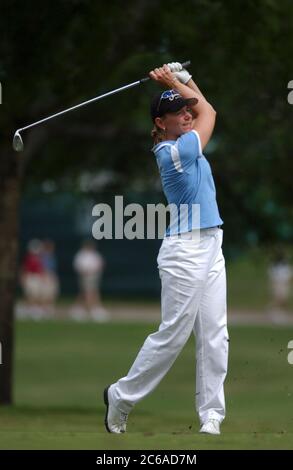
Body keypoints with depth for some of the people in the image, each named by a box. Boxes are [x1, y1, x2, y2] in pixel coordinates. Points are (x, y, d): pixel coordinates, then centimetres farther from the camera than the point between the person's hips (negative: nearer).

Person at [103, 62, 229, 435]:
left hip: (210, 249, 9)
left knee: (214, 334, 3)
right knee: (173, 334, -4)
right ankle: (121, 396, 11)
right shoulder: (176, 152, -15)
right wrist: (174, 82, 8)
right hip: (185, 250, -9)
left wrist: (182, 79, 12)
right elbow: (209, 112, -1)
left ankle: (211, 414, 3)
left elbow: (201, 109, 24)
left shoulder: (171, 144, 10)